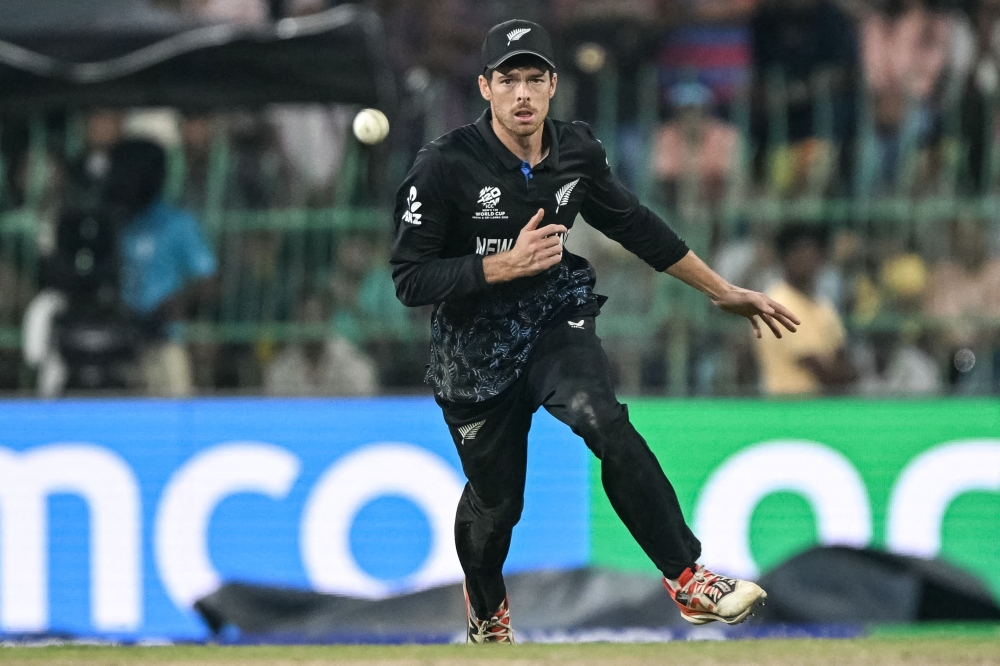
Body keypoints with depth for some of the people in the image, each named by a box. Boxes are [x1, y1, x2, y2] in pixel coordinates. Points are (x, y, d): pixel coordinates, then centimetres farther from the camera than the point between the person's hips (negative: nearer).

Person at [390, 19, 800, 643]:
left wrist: (725, 292, 16)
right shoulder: (446, 165, -18)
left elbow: (637, 227, 11)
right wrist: (506, 265, -28)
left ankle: (690, 580, -30)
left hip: (556, 321, 2)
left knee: (602, 419, -28)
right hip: (477, 351, -2)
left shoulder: (576, 151, -5)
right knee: (495, 501, 10)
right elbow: (411, 280, -18)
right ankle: (486, 610, 45)